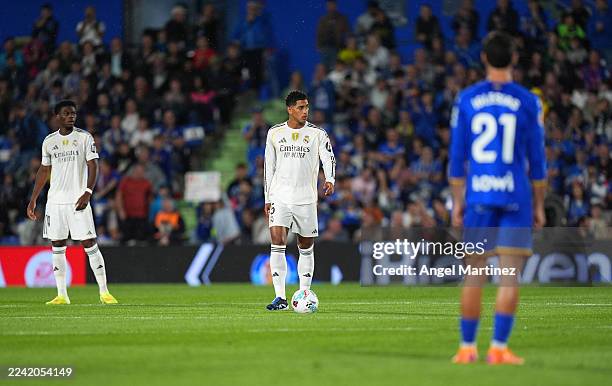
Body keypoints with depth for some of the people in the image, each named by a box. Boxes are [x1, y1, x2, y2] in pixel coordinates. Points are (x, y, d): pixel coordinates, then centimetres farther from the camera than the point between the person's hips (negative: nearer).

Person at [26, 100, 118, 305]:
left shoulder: (84, 137, 0)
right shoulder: (49, 141, 11)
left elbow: (93, 167, -5)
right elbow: (44, 171, 18)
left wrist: (87, 193, -19)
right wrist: (33, 200, 16)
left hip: (78, 200, -4)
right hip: (55, 201, 4)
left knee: (89, 244, -7)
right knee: (57, 246, 2)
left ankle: (104, 292, -3)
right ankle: (62, 295, 7)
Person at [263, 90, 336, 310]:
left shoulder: (317, 134, 1)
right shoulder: (274, 133, 7)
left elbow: (329, 158, -9)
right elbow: (269, 167, 13)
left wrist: (330, 180, -30)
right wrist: (267, 199, 11)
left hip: (306, 199, 0)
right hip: (280, 198, 0)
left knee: (306, 248, 6)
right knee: (277, 243, -14)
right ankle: (280, 297, -14)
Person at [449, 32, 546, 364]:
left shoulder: (466, 100, 4)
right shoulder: (527, 102, 0)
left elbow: (457, 156, 5)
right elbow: (537, 160, 2)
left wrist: (457, 201, 11)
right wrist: (539, 205, 9)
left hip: (477, 197, 2)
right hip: (515, 197, -2)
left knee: (474, 275, 8)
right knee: (509, 276, -1)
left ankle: (467, 347, 11)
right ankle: (499, 348, -6)